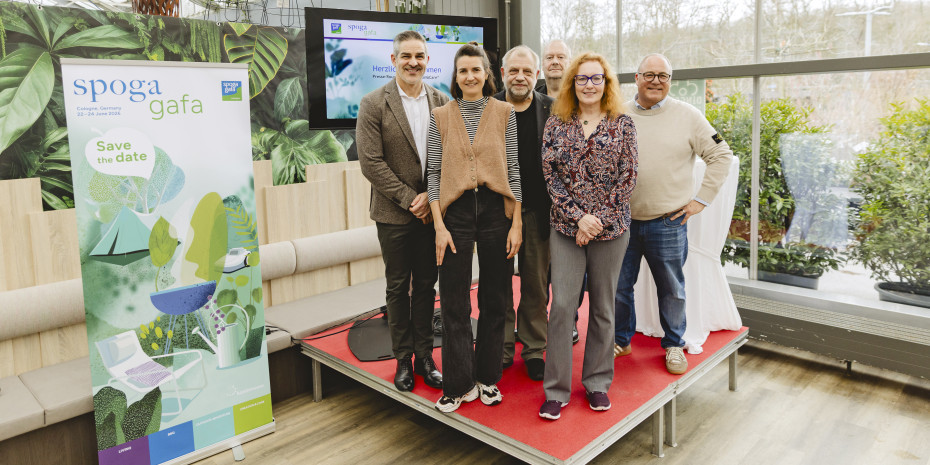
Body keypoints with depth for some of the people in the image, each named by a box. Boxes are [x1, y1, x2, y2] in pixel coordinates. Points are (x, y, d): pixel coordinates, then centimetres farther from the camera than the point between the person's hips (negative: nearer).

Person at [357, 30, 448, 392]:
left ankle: (424, 355, 25)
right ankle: (403, 359, 23)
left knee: (426, 285, 12)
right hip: (394, 214, -2)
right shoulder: (373, 104, -5)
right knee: (398, 287, 9)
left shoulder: (442, 102, 4)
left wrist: (432, 196, -9)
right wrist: (410, 199, -13)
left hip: (432, 210, 3)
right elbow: (371, 162, -11)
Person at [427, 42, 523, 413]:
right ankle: (460, 385, 16)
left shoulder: (504, 112, 5)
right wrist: (439, 225, -6)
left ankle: (488, 377, 26)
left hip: (497, 209, 1)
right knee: (454, 303, 2)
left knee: (494, 299, 9)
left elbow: (514, 169, 3)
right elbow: (433, 172, 3)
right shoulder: (441, 116, 5)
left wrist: (517, 223, -3)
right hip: (455, 211, 0)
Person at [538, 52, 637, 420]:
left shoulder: (622, 124, 3)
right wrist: (578, 216, -12)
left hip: (611, 228, 0)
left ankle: (597, 382, 26)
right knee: (561, 305, -3)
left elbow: (627, 178, -2)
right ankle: (557, 390, 10)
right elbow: (550, 174, -2)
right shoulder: (556, 124, 4)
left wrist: (598, 219, -10)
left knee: (603, 307, 10)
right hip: (565, 228, 0)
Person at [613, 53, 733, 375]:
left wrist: (701, 199, -1)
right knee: (618, 286, 10)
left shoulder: (687, 116, 0)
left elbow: (721, 155, 4)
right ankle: (621, 340, 30)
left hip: (668, 222, -1)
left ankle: (674, 345, 30)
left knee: (671, 289, 10)